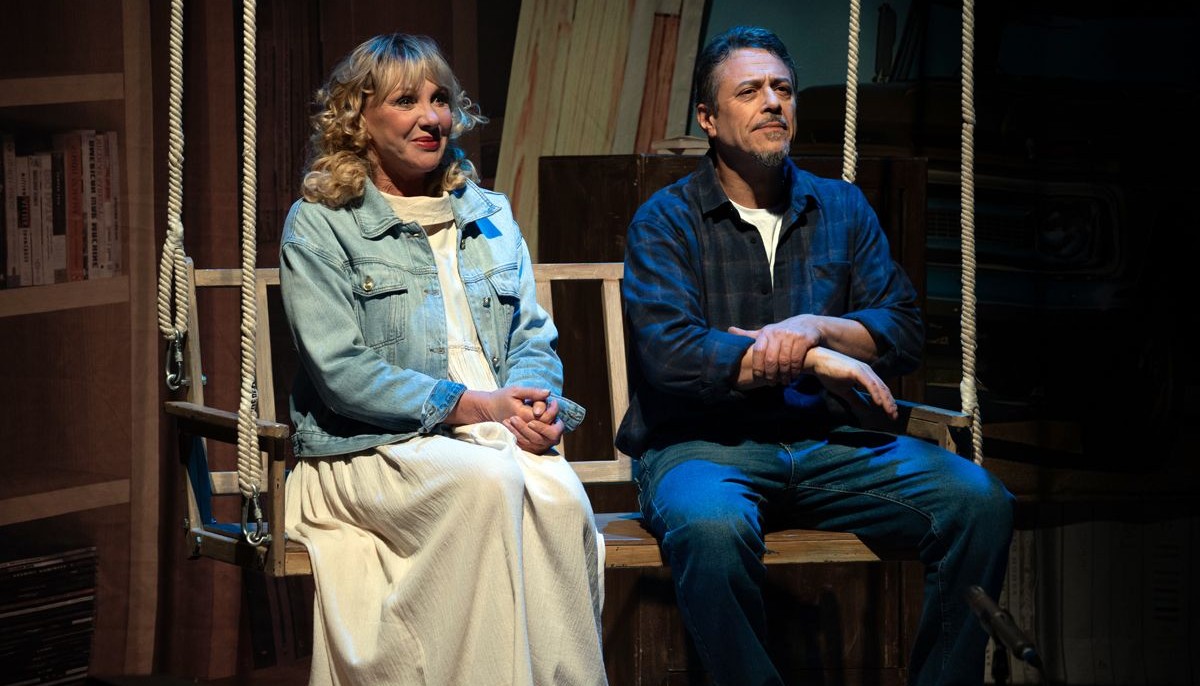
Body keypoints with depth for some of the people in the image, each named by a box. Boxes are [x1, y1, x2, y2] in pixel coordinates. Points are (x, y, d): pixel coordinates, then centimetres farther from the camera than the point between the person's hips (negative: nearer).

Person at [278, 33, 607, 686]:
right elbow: (341, 372, -7)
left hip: (498, 438, 4)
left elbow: (533, 337, 16)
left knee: (558, 493, -32)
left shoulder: (489, 216, 21)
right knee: (490, 480, -36)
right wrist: (468, 405, -15)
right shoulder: (318, 226, 4)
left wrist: (534, 402, -9)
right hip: (372, 453, -4)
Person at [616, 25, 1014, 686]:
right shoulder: (665, 221, 3)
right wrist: (812, 359, -12)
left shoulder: (842, 207, 17)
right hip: (706, 444, -4)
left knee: (978, 500, -20)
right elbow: (670, 355, -12)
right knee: (711, 527, -39)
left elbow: (904, 331, 9)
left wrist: (814, 327, -10)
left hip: (826, 442, 4)